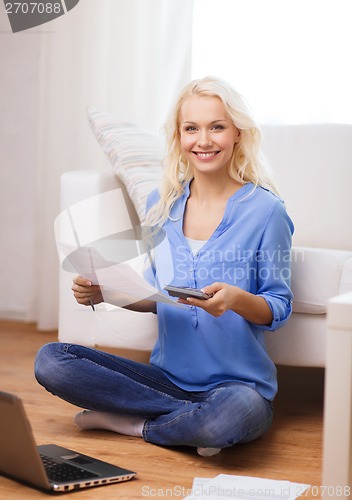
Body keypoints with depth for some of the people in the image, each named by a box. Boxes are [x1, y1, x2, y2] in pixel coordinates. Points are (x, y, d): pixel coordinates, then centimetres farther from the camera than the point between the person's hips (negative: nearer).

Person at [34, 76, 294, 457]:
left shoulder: (265, 210, -7)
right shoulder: (162, 204, 6)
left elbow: (279, 309, -5)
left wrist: (236, 299, -26)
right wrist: (104, 293, -6)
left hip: (238, 382, -4)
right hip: (169, 377, 5)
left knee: (236, 412, -40)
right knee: (51, 360, -13)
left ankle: (133, 423, -10)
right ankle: (196, 418, -13)